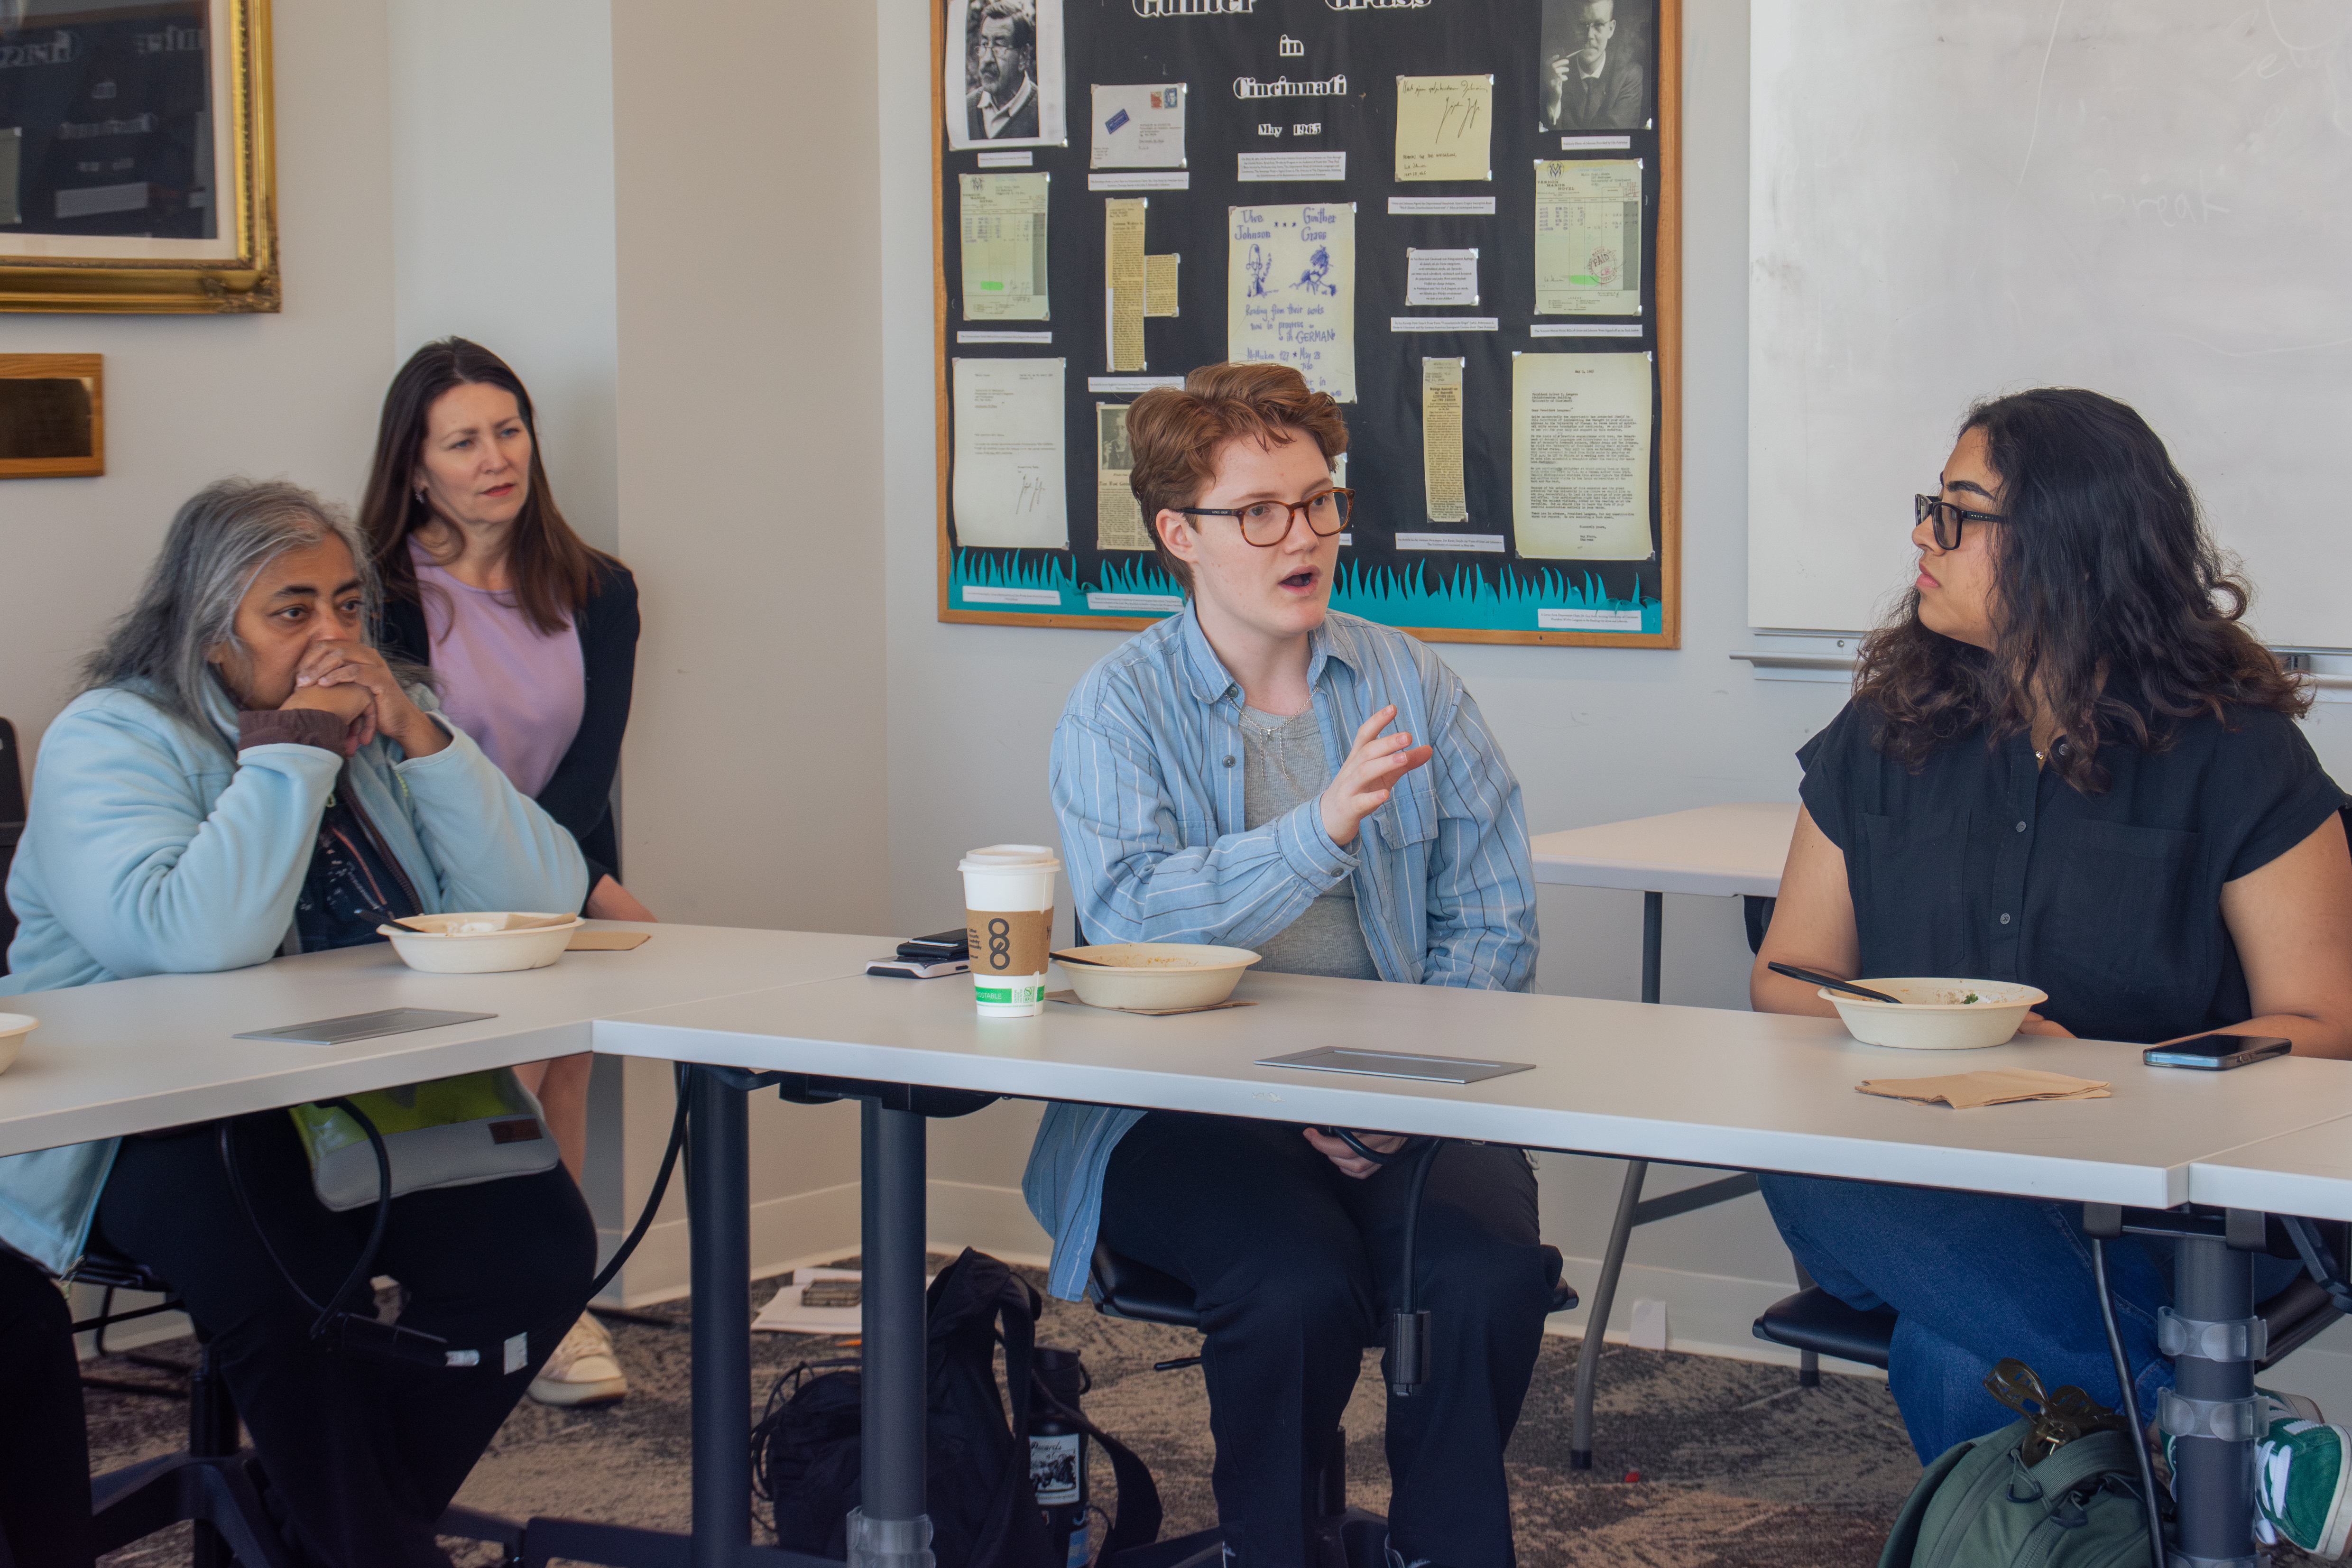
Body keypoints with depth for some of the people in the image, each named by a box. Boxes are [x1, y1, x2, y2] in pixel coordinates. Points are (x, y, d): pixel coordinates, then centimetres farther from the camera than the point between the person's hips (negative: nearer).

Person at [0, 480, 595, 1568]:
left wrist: (421, 740, -9)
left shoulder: (382, 726, 12)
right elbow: (194, 936, -26)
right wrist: (293, 752, -18)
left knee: (540, 1243, -17)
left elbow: (543, 899, 1)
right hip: (155, 1123, -6)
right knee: (295, 1289, -33)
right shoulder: (110, 740, -6)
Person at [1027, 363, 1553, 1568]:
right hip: (1185, 1106, -2)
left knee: (1492, 1271, -27)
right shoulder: (1119, 711, 2)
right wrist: (1320, 829, -29)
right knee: (1302, 1285, -31)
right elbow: (1130, 920, -16)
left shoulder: (1411, 686, 11)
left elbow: (1493, 924, 8)